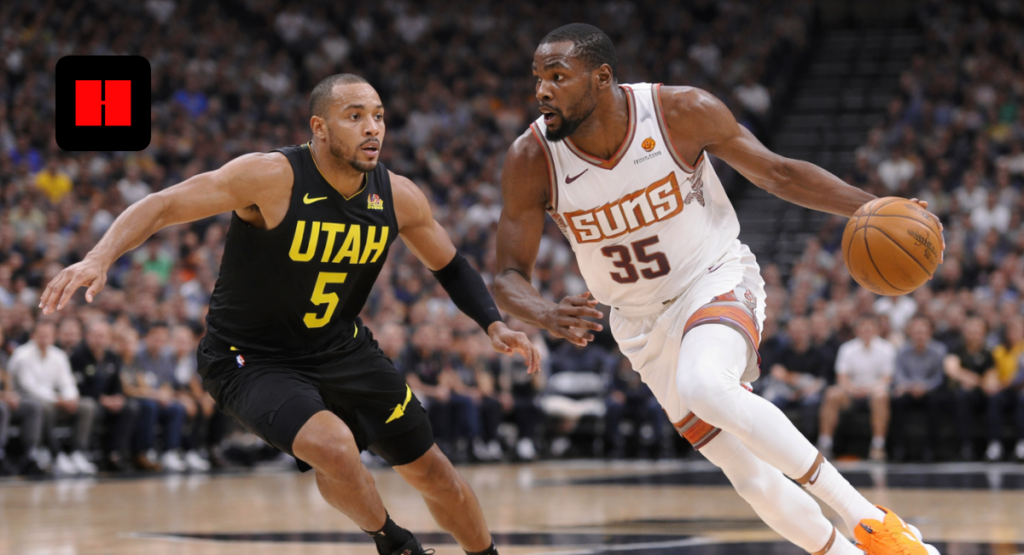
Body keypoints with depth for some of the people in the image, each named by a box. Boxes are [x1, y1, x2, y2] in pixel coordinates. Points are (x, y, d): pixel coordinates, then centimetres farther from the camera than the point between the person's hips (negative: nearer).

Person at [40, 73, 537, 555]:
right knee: (333, 447, -30)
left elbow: (449, 265, 9)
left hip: (342, 349, 6)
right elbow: (162, 206, -26)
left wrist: (494, 325, -6)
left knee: (430, 470, 10)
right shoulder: (272, 177, -25)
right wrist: (99, 257, -42)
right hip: (251, 359, -5)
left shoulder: (398, 197, -8)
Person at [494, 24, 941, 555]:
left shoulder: (681, 112, -19)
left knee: (704, 386, -36)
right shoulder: (531, 160, -16)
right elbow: (508, 278, -10)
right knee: (751, 477, -1)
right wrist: (547, 315, -33)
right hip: (642, 322, 3)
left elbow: (778, 173, -7)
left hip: (716, 278, -3)